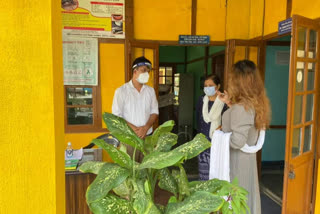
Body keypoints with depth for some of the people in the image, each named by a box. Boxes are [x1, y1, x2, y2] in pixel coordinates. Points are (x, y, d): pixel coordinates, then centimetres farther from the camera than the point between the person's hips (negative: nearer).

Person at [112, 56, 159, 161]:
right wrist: (135, 129, -15)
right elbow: (116, 116, -6)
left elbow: (154, 112, 9)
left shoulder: (150, 91, 10)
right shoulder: (121, 91, -2)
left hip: (147, 137, 3)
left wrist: (146, 127, -10)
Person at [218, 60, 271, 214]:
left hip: (237, 159, -9)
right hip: (246, 156, 9)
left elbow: (237, 141, -29)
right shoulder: (253, 102, 0)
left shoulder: (241, 107, -27)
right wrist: (229, 103, 8)